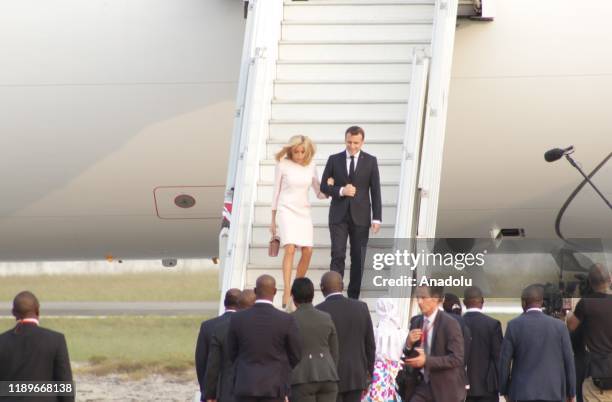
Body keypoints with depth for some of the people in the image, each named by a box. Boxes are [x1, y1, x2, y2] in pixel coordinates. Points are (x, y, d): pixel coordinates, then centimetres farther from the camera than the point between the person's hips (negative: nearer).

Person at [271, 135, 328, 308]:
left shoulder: (311, 167, 7)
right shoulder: (282, 165, -2)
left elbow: (319, 193, 13)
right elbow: (276, 192, 4)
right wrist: (273, 219, 5)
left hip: (304, 212, 4)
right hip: (286, 210, -4)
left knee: (307, 251, -5)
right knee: (290, 249, -19)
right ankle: (286, 293, -24)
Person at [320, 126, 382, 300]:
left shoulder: (370, 161, 3)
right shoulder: (334, 160, 5)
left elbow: (375, 191, 2)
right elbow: (324, 186, 7)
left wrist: (377, 218, -4)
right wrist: (340, 191, -13)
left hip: (360, 216, 0)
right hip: (339, 215, 0)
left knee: (358, 258, 4)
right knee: (338, 255, -9)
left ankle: (353, 296, 12)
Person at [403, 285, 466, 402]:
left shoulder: (449, 323, -14)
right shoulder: (416, 321, 7)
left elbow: (457, 358, -20)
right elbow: (407, 356, 13)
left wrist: (426, 361, -28)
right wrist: (409, 343, -11)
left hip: (446, 387, -6)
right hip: (423, 384, 6)